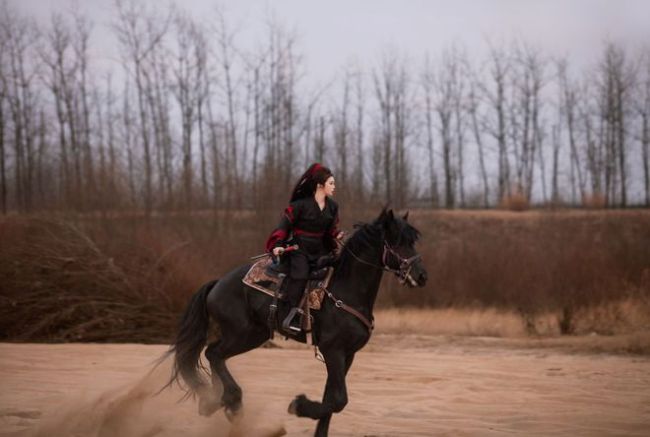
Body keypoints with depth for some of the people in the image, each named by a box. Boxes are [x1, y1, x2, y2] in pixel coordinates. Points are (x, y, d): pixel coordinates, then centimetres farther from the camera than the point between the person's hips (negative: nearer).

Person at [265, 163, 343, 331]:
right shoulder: (301, 204, -9)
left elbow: (331, 230, 14)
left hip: (319, 250, 7)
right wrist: (278, 245, -20)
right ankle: (292, 315, -32)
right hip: (298, 248, -7)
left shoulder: (332, 207, 9)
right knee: (300, 273, -30)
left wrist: (336, 237, -9)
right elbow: (285, 224, -9)